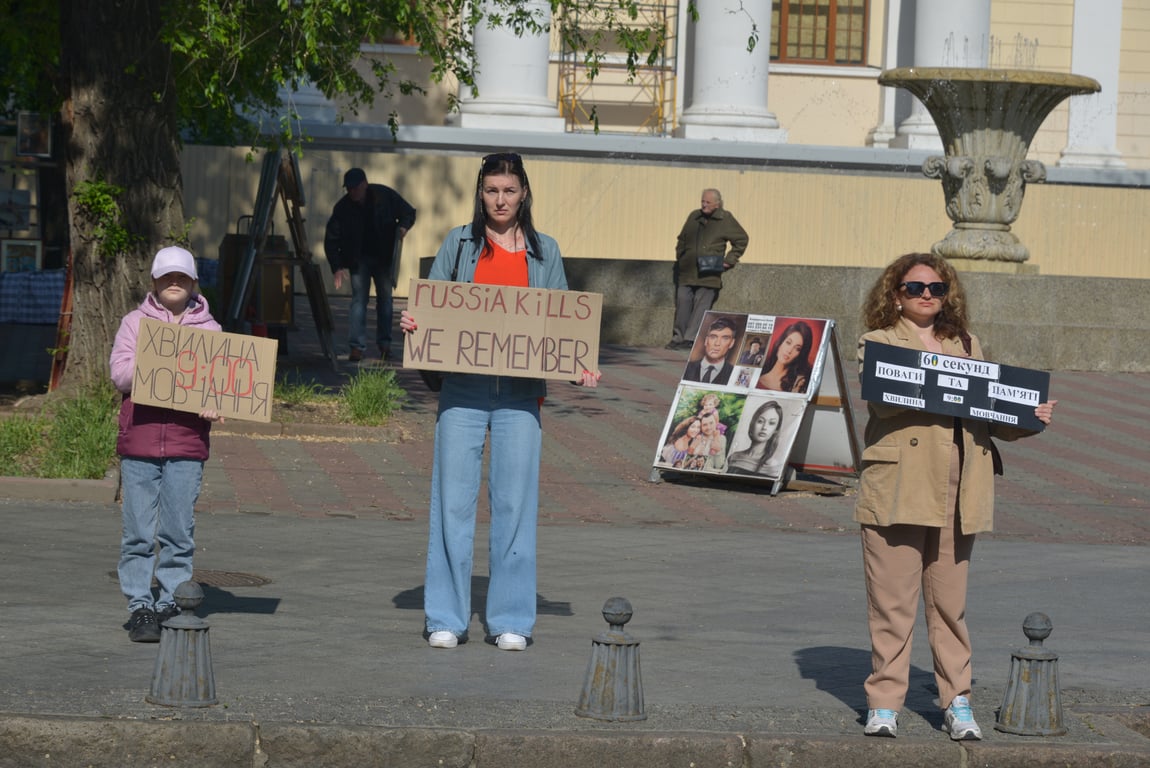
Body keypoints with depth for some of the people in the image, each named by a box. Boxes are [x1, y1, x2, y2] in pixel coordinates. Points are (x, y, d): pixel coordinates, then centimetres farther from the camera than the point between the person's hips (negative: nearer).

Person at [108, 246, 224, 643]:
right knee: (138, 532, -1)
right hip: (138, 441, 0)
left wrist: (215, 404, -16)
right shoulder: (135, 323, 11)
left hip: (186, 445, 0)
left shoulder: (209, 329, 12)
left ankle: (170, 605, 8)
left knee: (178, 532, 0)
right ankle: (140, 606, 4)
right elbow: (119, 372, 1)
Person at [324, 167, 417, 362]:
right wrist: (337, 267, -19)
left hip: (383, 257, 1)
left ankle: (384, 344, 13)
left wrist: (403, 227, -20)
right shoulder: (343, 208, -13)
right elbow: (331, 239, -9)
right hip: (358, 259, -1)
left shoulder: (385, 196, -12)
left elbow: (408, 212, 3)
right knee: (359, 299, -9)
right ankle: (356, 346, -12)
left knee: (385, 298, 5)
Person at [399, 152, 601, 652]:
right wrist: (409, 322, -11)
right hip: (463, 389, -1)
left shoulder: (544, 252, 11)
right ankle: (446, 619, 5)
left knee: (514, 502, 1)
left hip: (520, 394, 1)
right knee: (453, 500, -2)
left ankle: (510, 620, 8)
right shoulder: (459, 244, 8)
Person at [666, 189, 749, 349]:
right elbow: (682, 239, 25)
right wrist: (679, 256, 13)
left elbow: (742, 240, 7)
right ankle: (678, 338, 9)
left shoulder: (725, 220, 1)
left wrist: (729, 260, 2)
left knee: (701, 306, -8)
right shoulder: (694, 217, 12)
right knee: (683, 303, 2)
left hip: (708, 274, -4)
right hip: (687, 272, 4)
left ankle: (690, 339, -8)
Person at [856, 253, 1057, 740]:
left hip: (957, 494, 3)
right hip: (898, 489, -3)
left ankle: (957, 701, 11)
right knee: (891, 601, -4)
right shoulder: (878, 343, 7)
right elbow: (881, 398, -11)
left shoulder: (967, 346, 20)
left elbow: (992, 415, 17)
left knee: (950, 603, 6)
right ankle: (884, 704, 1)